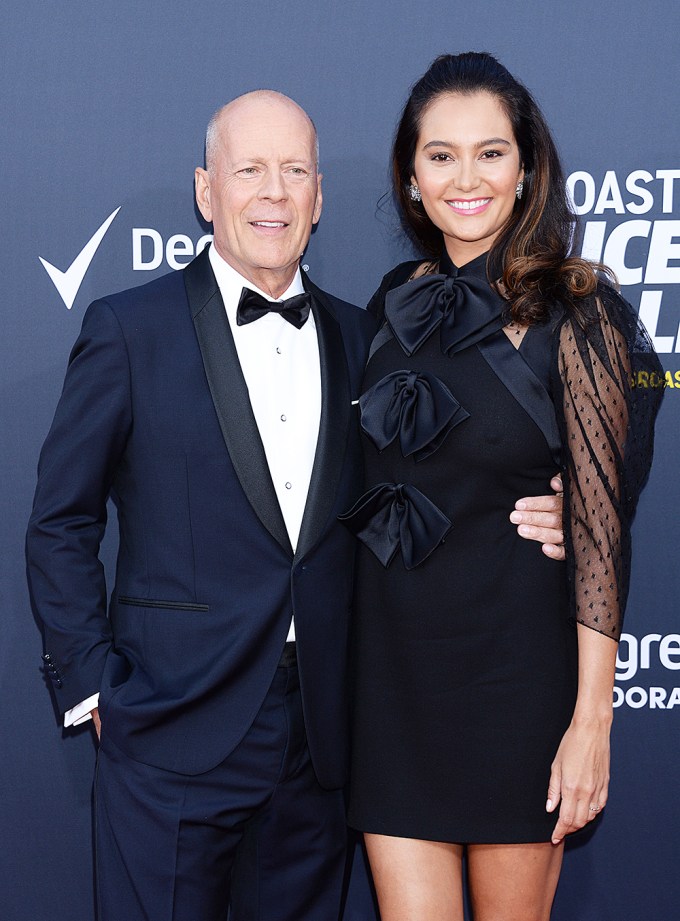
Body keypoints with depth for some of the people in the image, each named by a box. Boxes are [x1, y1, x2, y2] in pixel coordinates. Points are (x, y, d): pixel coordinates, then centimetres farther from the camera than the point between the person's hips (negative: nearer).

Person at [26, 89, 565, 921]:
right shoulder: (130, 330, -4)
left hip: (321, 744, 4)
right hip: (173, 740, -3)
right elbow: (60, 526, -1)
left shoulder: (356, 338, 8)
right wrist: (93, 688, -6)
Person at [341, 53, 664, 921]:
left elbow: (600, 518, -11)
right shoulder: (399, 302, 6)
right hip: (392, 655, 4)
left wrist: (592, 719, -14)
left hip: (515, 658, -4)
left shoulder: (572, 311, -10)